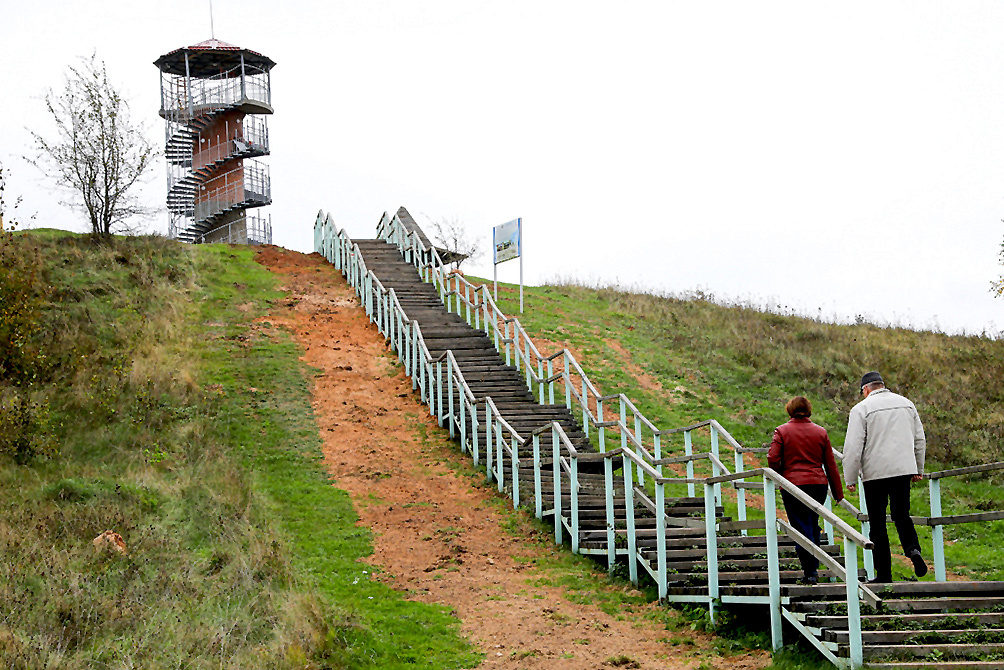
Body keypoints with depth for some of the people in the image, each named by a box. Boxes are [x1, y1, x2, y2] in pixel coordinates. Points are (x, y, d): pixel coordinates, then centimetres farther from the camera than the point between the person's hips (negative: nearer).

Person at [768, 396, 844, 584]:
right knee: (813, 526, 17)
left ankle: (810, 572, -7)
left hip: (792, 484, -3)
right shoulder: (821, 432, 7)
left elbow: (772, 459, -9)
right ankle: (814, 568, 20)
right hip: (818, 484, 3)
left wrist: (782, 476, 10)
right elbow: (830, 464, 9)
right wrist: (838, 492, 14)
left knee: (802, 529, -1)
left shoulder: (782, 431, -1)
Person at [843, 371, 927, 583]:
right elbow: (920, 439, 16)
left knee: (878, 523, 3)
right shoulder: (906, 404, 10)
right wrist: (918, 469, 25)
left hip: (875, 472, -4)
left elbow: (853, 447, -10)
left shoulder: (861, 409, -6)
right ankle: (913, 548, -11)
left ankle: (884, 573, 5)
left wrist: (850, 479, -3)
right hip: (904, 470, 4)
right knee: (902, 515, 16)